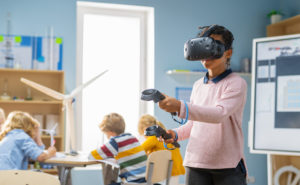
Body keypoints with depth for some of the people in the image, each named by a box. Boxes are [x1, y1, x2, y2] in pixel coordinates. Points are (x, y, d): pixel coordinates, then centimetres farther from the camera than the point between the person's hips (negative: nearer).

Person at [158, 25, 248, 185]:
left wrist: (180, 107, -34)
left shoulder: (236, 83, -5)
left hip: (228, 166, -5)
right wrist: (175, 134, 0)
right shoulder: (198, 85, 15)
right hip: (196, 163, 5)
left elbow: (220, 113, -23)